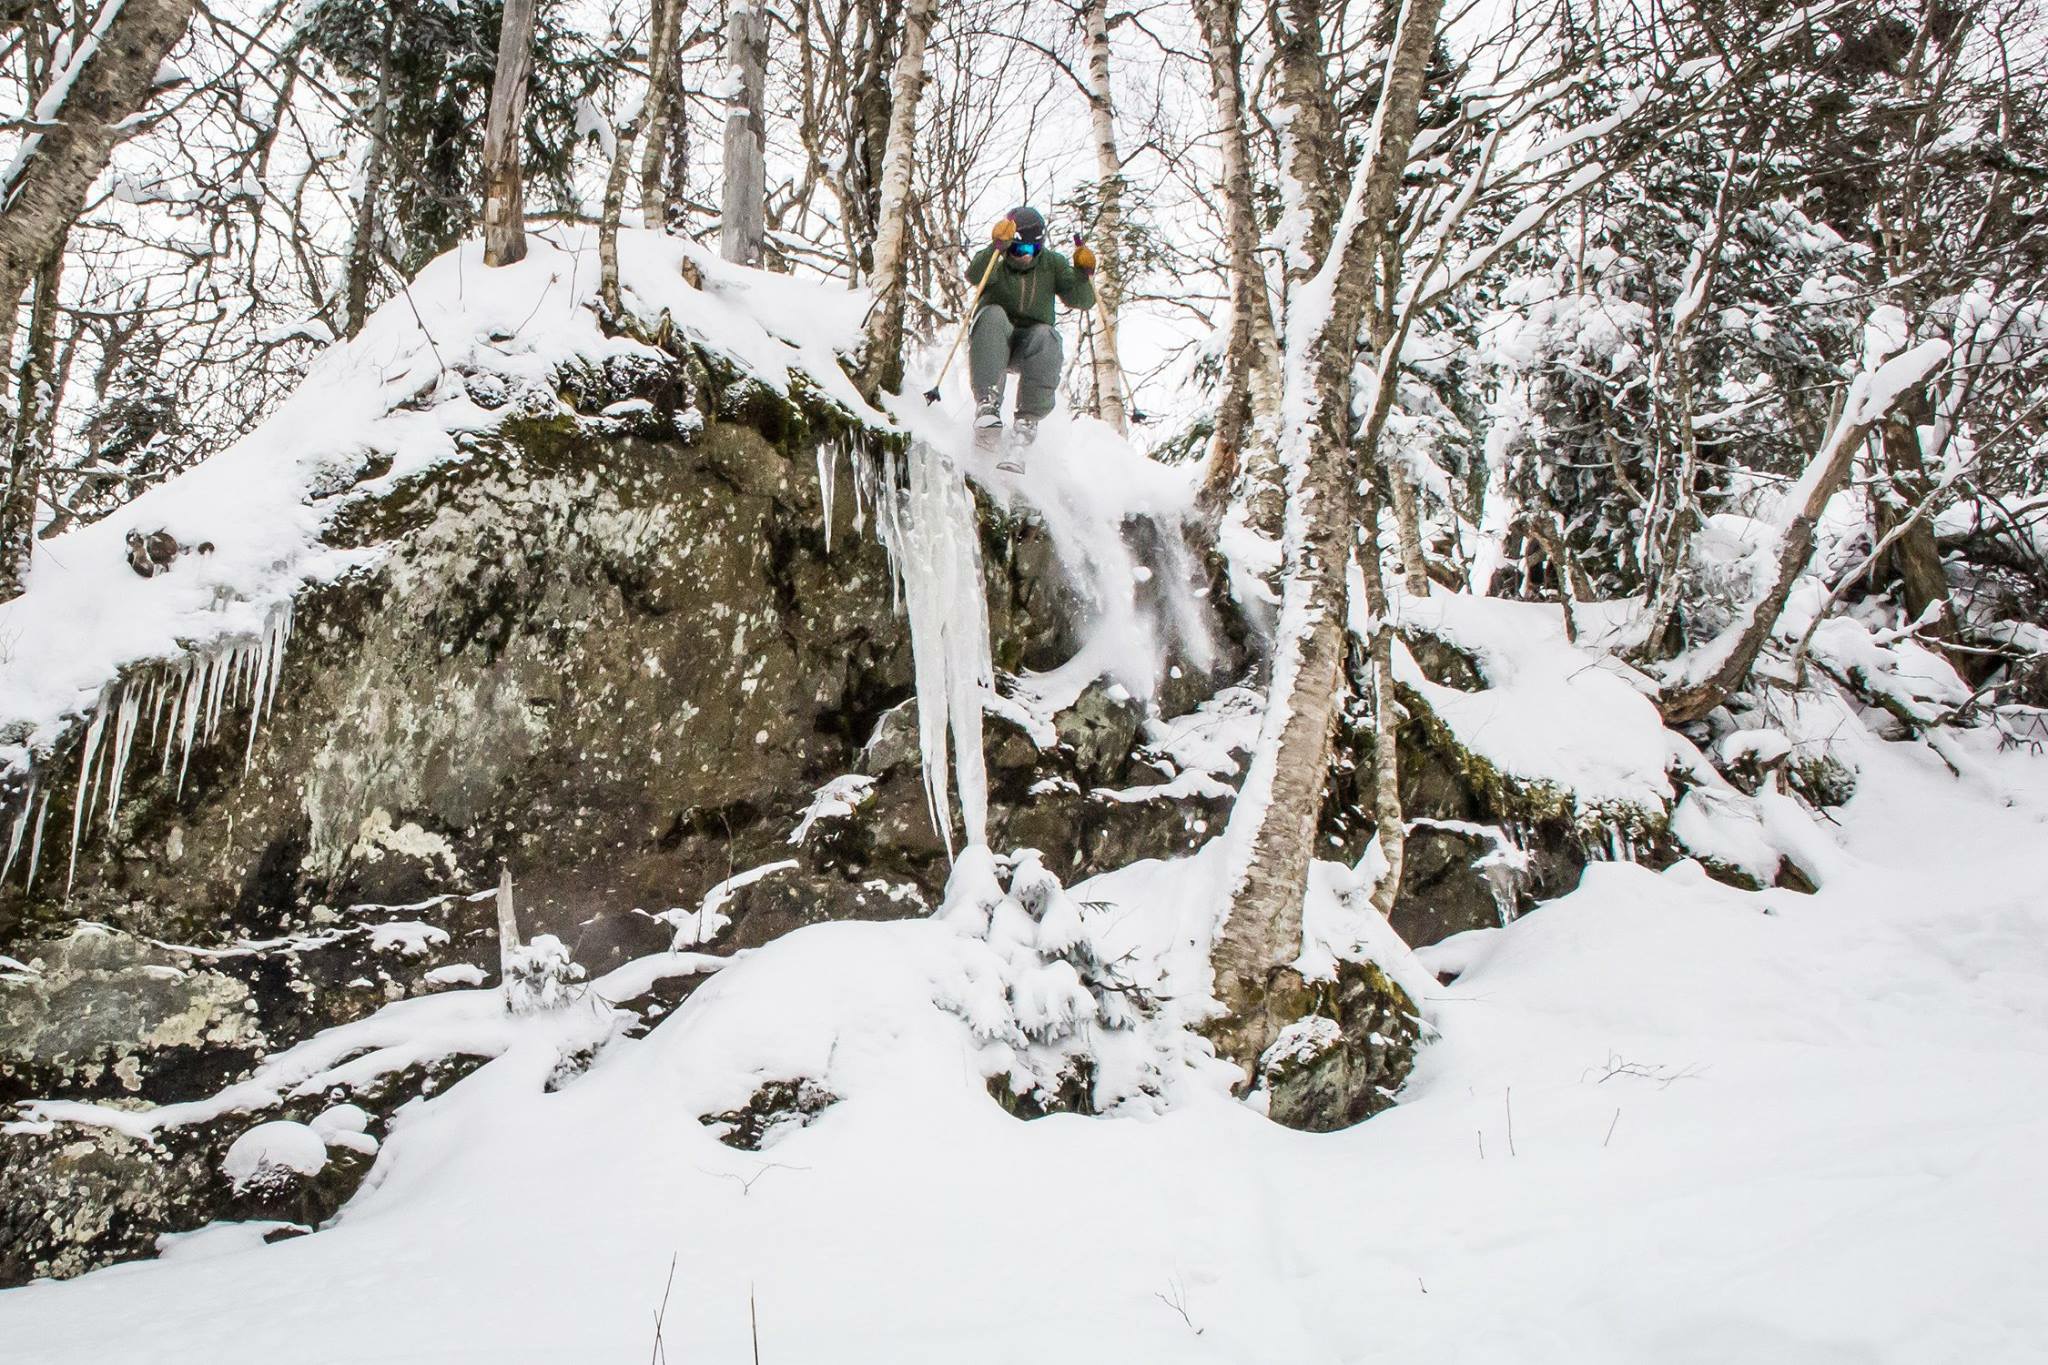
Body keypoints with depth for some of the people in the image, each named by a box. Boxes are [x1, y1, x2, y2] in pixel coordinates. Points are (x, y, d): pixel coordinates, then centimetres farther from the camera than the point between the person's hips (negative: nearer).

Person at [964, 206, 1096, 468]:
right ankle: (987, 404, -43)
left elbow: (1081, 300, -4)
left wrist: (1083, 274, -24)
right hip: (993, 346, -1)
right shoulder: (995, 262, -1)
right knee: (993, 315, -33)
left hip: (1030, 346, 1)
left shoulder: (1052, 263, 6)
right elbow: (975, 274, -25)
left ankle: (1027, 424, -37)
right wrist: (997, 248, -41)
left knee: (1045, 335, -32)